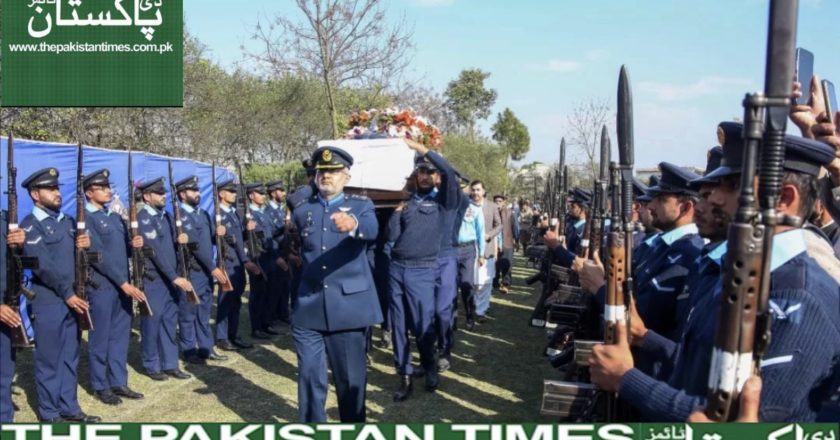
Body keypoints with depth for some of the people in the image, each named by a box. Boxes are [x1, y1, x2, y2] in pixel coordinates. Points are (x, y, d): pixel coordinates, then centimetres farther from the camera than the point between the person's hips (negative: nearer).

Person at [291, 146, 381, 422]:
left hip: (349, 306, -2)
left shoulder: (361, 205, 1)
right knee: (310, 376, 6)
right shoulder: (302, 210, 11)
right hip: (308, 307, 2)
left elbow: (372, 230, -23)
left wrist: (353, 224, -42)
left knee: (351, 377, 7)